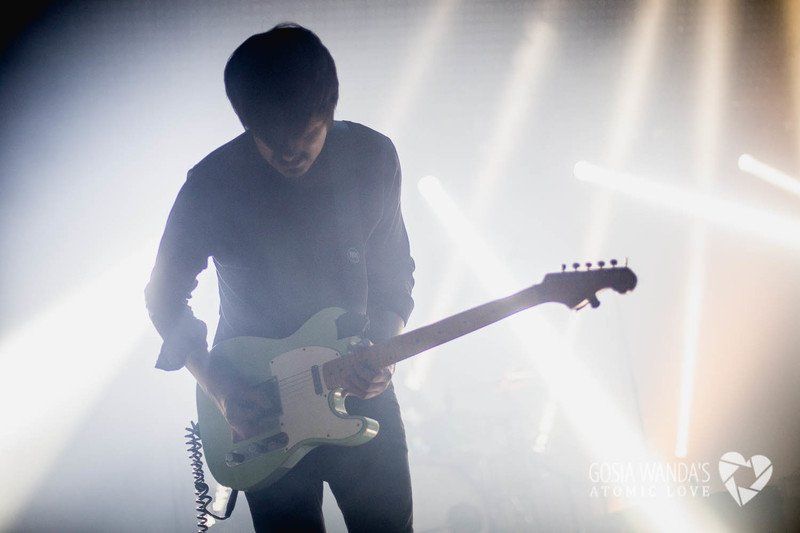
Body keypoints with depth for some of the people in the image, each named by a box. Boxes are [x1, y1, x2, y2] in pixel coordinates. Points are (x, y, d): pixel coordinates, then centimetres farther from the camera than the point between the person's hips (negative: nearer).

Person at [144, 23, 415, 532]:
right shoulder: (211, 184, -16)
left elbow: (396, 271, 2)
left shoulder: (373, 157, -9)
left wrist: (383, 347, -15)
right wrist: (217, 386, -13)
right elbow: (164, 295, -3)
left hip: (361, 390, 2)